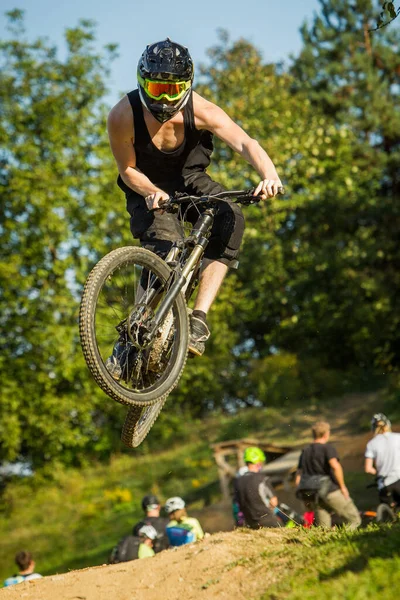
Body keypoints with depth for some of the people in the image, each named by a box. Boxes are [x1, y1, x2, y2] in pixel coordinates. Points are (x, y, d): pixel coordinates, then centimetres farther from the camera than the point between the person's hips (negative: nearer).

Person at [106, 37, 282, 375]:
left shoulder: (199, 110, -26)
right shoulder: (123, 116, -26)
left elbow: (244, 142, -37)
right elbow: (128, 170, -15)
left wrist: (270, 176, -56)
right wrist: (154, 193, -35)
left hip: (189, 179, 2)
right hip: (147, 187, -1)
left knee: (230, 218, -29)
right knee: (163, 252, -26)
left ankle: (199, 318, -27)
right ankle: (130, 339, -11)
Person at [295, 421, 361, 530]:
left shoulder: (305, 452, 18)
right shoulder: (327, 447, -2)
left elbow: (298, 479, 17)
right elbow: (335, 466, -22)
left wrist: (306, 499, 21)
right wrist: (343, 487, -14)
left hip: (314, 496, 6)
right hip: (331, 491, -6)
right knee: (354, 520, 1)